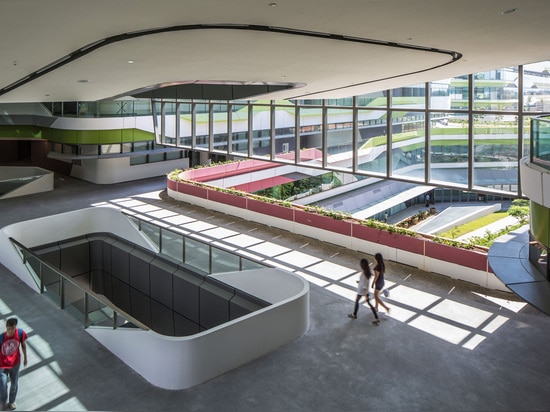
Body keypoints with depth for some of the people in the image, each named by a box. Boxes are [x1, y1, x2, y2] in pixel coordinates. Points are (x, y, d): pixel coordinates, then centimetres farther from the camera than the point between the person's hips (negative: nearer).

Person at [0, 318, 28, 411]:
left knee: (14, 384, 22)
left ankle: (12, 401, 49)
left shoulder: (20, 333, -23)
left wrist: (25, 357, 9)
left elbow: (23, 344, -3)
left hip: (15, 363, 3)